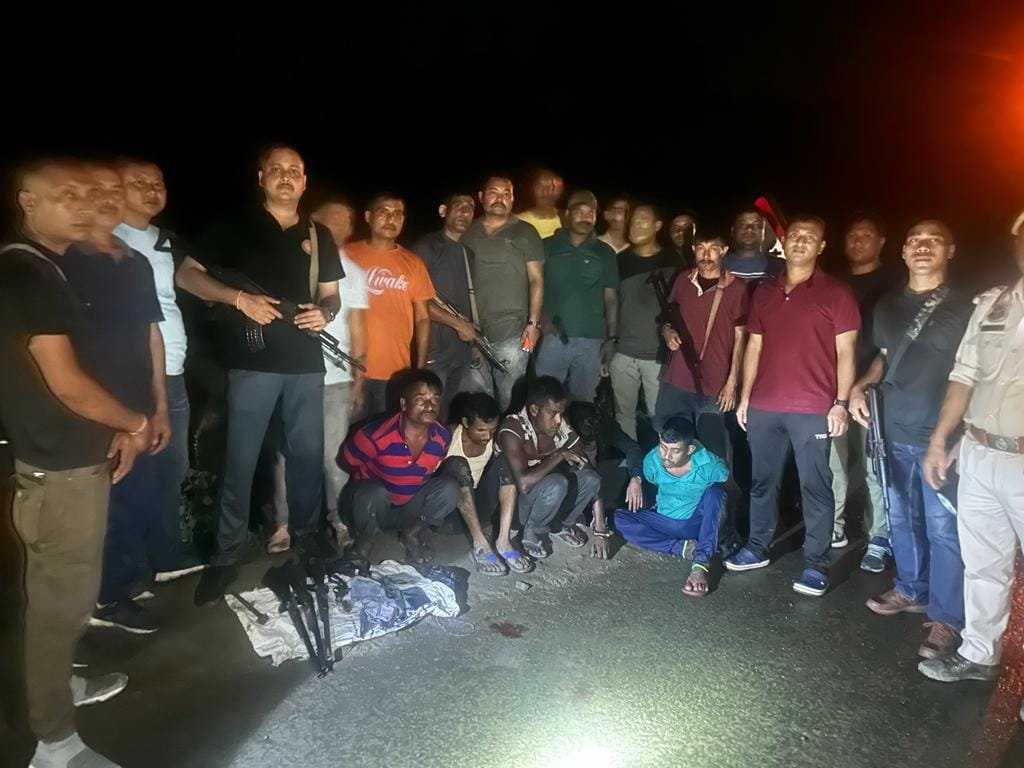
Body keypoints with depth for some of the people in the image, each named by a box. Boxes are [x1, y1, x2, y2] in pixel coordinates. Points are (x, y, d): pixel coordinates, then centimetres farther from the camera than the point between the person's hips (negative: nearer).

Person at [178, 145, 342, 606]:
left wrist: (325, 314, -5)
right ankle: (227, 556, 12)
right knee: (241, 460, -1)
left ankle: (306, 542, 25)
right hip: (253, 362, -3)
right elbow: (187, 275, 2)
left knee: (308, 455, 9)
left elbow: (331, 293, 18)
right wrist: (239, 298, -13)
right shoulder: (236, 227, 4)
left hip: (306, 362, 3)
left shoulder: (318, 236, 14)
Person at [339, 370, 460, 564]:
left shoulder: (443, 437, -15)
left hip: (410, 507, 4)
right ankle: (364, 539, -3)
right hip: (373, 503, -4)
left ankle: (413, 532, 5)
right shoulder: (376, 435, -30)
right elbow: (344, 461, -10)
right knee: (374, 493, -38)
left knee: (450, 488, -20)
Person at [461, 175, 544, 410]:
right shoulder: (468, 232, 10)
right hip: (473, 331, 3)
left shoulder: (525, 233, 3)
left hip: (512, 333, -3)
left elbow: (536, 280, 0)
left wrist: (533, 322, -8)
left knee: (509, 400, 0)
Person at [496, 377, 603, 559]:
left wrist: (599, 526, -13)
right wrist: (559, 455, -28)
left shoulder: (561, 427, -11)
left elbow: (587, 468, -10)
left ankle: (564, 524, 5)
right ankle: (532, 533, -7)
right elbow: (524, 483, -38)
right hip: (515, 502, -5)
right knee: (556, 483, -34)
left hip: (546, 497, 5)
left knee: (590, 478, -21)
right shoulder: (511, 431, -27)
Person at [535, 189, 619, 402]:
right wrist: (542, 319, -10)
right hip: (553, 337, -1)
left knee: (583, 400, 9)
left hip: (591, 340, 1)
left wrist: (611, 338, 3)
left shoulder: (605, 253, 9)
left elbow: (611, 298, 9)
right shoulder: (548, 247, 5)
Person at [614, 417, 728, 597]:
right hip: (665, 522, 3)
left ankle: (701, 563, -38)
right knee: (618, 518, -21)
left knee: (714, 491, -33)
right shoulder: (651, 461, -14)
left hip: (698, 523, -3)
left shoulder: (709, 464, -24)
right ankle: (682, 548, -23)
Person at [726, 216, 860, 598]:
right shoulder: (764, 292, 13)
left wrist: (841, 403, -10)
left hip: (813, 409, -4)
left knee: (815, 487, 1)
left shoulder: (836, 294, 1)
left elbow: (845, 352, -2)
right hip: (764, 406, 5)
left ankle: (816, 564, 11)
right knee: (762, 480, 13)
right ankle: (757, 547, 27)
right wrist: (745, 397, 11)